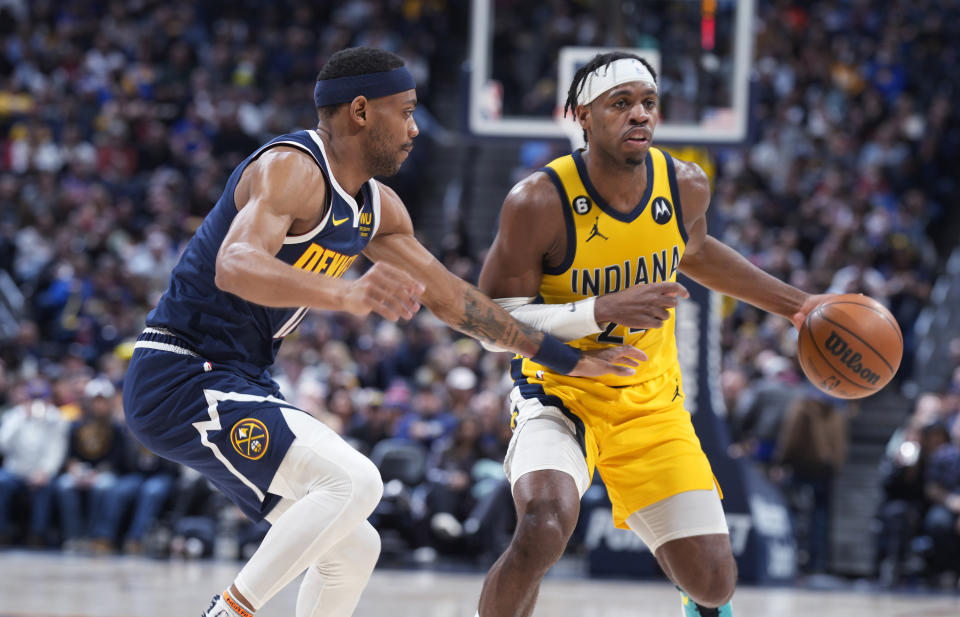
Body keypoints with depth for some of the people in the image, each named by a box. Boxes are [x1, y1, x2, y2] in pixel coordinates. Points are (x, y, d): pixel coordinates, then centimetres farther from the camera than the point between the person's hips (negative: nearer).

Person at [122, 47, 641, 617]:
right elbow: (234, 267, -38)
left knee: (353, 549, 10)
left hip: (240, 385, 10)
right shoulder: (291, 168, -19)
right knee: (354, 480, -25)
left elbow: (450, 297, 20)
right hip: (182, 380, -10)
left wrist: (569, 359, 21)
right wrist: (344, 294, -55)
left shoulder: (377, 207, 11)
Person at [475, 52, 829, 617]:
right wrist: (603, 310, -31)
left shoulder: (686, 185, -7)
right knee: (543, 532, -34)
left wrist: (794, 305, 15)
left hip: (651, 401, 4)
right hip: (560, 395, -4)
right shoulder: (539, 202, -22)